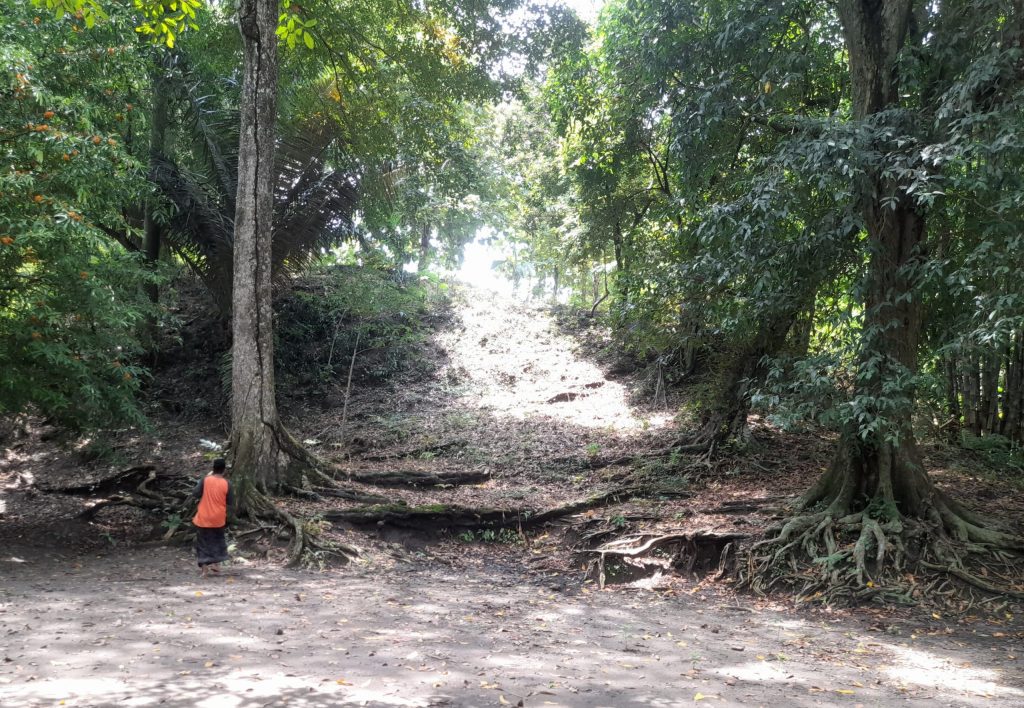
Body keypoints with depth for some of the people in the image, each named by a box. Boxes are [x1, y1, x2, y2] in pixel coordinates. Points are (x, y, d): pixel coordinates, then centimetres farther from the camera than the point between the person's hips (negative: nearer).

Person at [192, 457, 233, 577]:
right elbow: (230, 502, -3)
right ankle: (214, 563, 20)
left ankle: (204, 567, 7)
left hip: (204, 518, -1)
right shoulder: (226, 484, -9)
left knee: (203, 542, 10)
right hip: (218, 519, 1)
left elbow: (196, 494, -7)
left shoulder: (205, 480, -11)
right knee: (217, 540, 22)